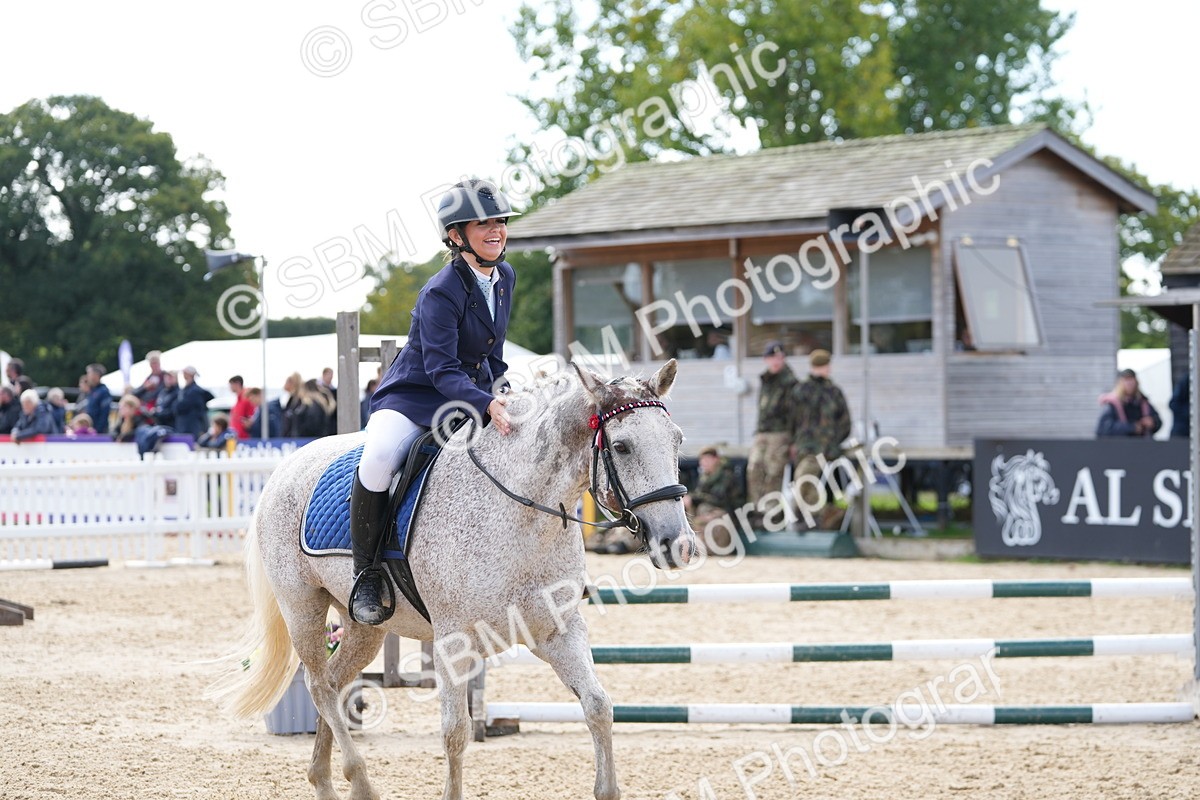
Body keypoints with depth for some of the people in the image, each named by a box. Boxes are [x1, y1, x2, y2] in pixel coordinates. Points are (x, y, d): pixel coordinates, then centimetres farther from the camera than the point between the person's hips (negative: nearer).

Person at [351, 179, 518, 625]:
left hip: (474, 397, 7)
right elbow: (442, 370, -28)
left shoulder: (505, 277, 4)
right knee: (378, 461, -35)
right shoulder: (441, 293, -20)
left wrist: (500, 391, 4)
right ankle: (366, 574, -19)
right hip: (414, 396, -7)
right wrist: (486, 405, -41)